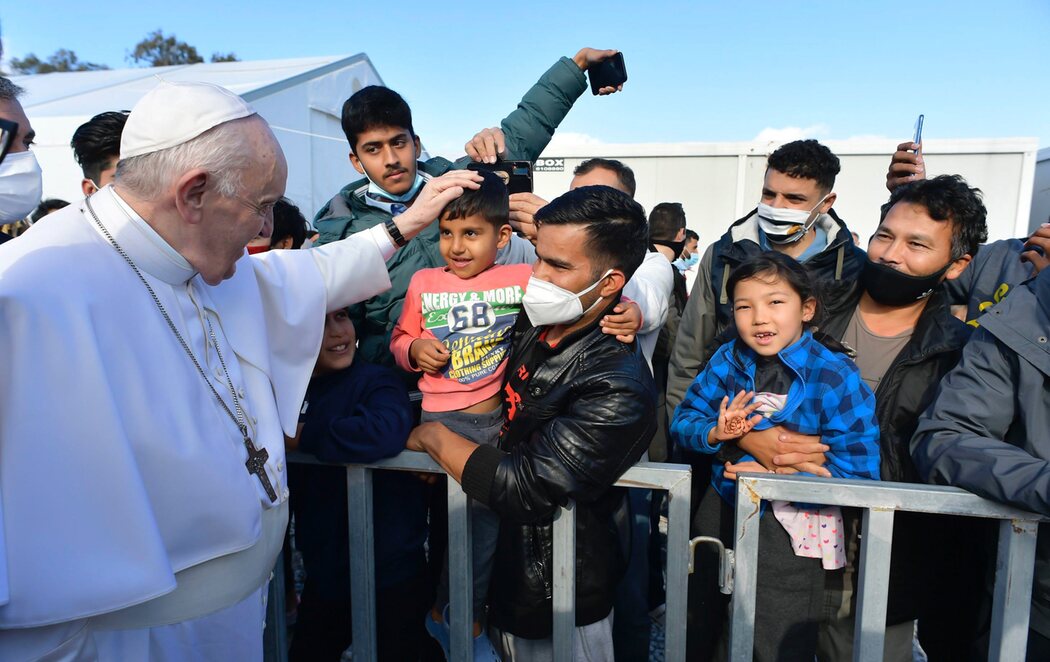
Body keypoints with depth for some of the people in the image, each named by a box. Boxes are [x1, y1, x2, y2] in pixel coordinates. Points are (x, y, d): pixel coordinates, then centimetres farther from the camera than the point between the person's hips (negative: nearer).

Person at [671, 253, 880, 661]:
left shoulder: (835, 377, -16)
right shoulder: (726, 361, -4)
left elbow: (858, 470, -18)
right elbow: (683, 420, 1)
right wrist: (714, 433, -21)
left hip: (791, 530, -4)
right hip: (721, 512, 4)